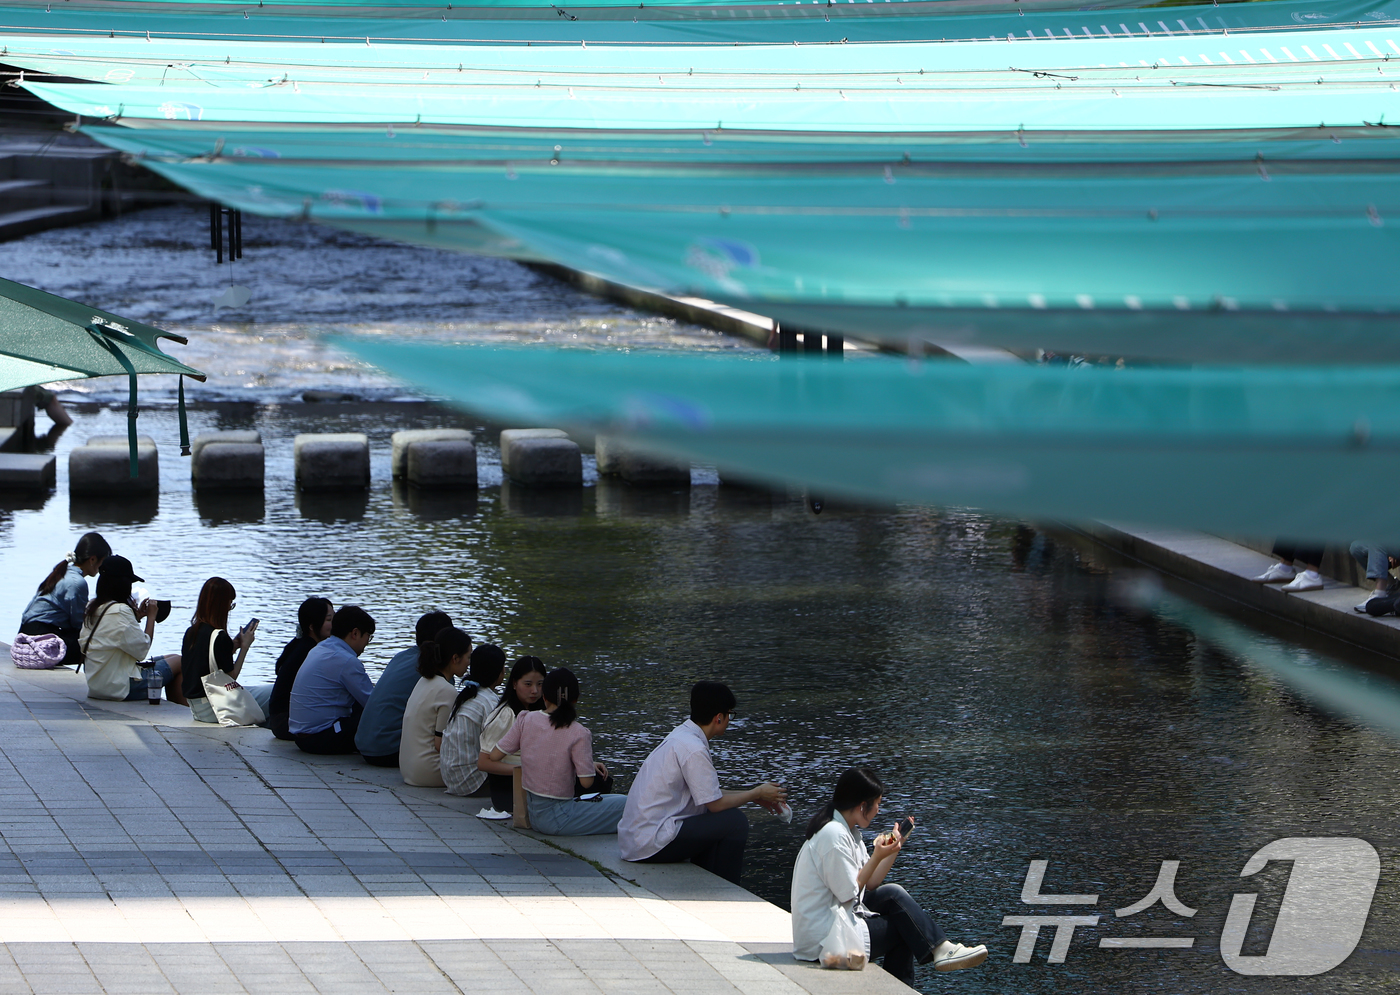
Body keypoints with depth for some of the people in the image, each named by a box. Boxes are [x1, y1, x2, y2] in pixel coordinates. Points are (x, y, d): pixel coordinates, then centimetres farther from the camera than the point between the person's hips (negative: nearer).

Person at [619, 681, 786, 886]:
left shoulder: (680, 736, 12)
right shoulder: (693, 749, -18)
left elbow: (709, 795, 19)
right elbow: (715, 804, -14)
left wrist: (755, 796, 18)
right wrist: (757, 794, 0)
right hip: (652, 845, -10)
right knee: (735, 821, -10)